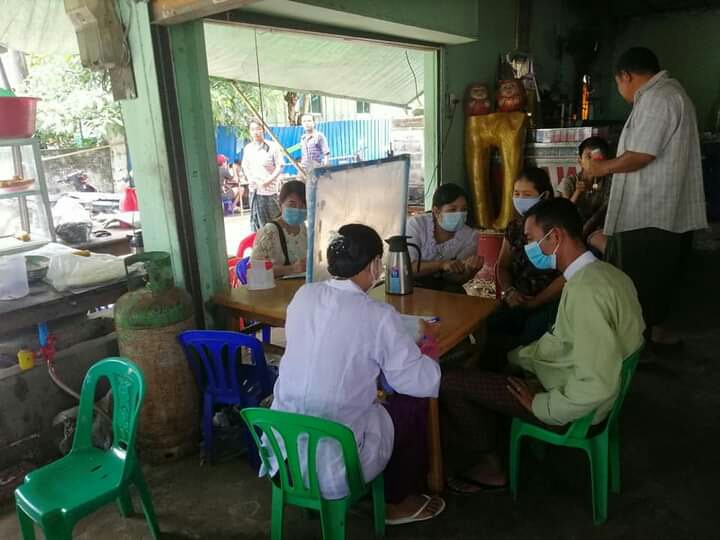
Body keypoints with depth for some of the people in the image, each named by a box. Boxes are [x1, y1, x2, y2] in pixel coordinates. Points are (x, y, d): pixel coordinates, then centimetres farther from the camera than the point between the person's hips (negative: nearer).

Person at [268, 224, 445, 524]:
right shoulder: (378, 316, -17)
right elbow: (424, 383, -10)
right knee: (414, 404, 16)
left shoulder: (303, 295, -2)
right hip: (336, 460, -6)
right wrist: (416, 350, 10)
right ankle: (397, 502, 32)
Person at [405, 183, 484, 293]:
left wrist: (470, 269, -33)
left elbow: (453, 278, -11)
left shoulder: (470, 235, -9)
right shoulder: (416, 224, -15)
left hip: (444, 286, 3)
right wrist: (442, 264, -36)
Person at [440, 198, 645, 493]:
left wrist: (541, 405, -18)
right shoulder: (603, 272, 0)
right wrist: (516, 356, 7)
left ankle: (490, 466, 14)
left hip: (572, 405, -9)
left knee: (447, 382, -8)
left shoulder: (585, 291, -30)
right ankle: (489, 446, 23)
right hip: (569, 382, 10)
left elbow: (596, 386, -33)